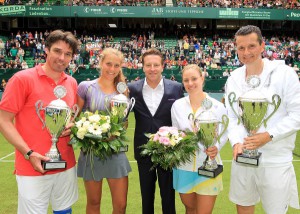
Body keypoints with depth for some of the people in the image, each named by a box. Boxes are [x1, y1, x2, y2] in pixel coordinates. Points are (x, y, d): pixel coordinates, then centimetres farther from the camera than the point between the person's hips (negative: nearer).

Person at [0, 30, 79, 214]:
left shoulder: (72, 83, 7)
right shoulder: (23, 79, -9)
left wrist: (72, 126, -3)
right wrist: (29, 153, -17)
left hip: (67, 165, 5)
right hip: (33, 167, -5)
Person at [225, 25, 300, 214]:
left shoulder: (284, 73, -8)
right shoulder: (234, 78, 5)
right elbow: (231, 117, 5)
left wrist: (269, 135, -20)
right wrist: (236, 142, -12)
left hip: (276, 161, -4)